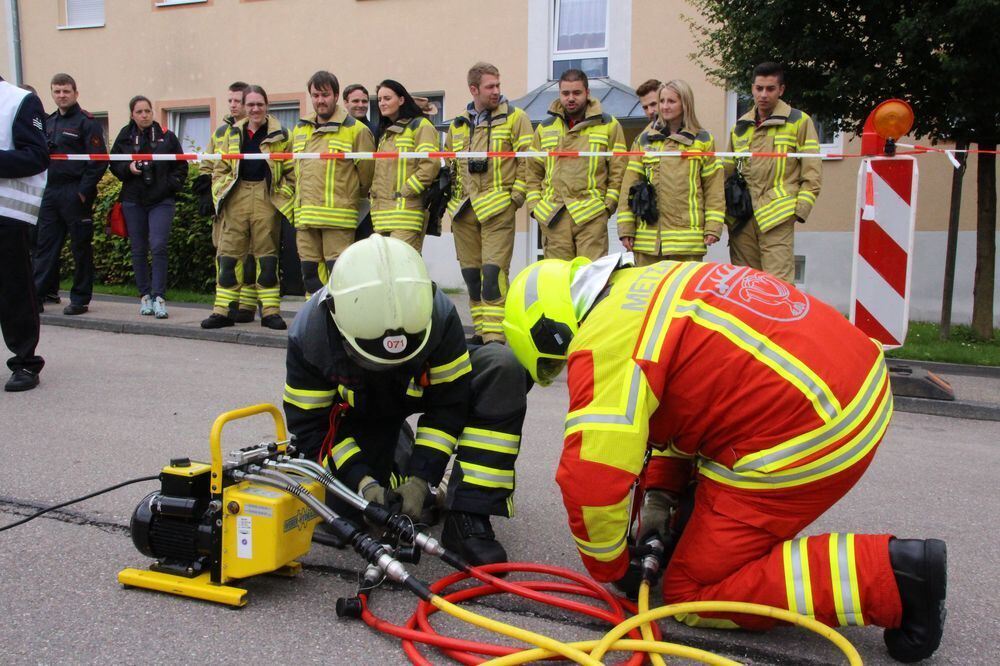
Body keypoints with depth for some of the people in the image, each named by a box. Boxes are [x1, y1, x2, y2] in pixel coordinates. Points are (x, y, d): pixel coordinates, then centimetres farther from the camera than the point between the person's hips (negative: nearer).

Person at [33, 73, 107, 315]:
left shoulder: (87, 122, -4)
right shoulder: (48, 122, 17)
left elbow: (98, 161, -11)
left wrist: (84, 191, -15)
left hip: (75, 194, -6)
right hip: (50, 193, 6)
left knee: (81, 247, 1)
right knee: (45, 245, 5)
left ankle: (80, 299, 8)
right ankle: (40, 294, 10)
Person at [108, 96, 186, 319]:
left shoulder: (167, 137, 4)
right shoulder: (124, 137, 9)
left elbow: (181, 166, 9)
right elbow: (114, 165, 14)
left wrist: (171, 184, -5)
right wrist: (128, 168, -6)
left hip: (161, 201, -2)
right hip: (133, 201, 3)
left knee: (158, 247, -13)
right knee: (138, 250, 5)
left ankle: (159, 297, -8)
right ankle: (144, 295, 14)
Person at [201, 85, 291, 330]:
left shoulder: (279, 135, 5)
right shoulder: (233, 133, 15)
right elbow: (220, 169, 17)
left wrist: (283, 196, -8)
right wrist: (221, 194, 5)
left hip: (266, 200, -3)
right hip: (237, 198, 3)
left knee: (267, 255, 1)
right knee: (228, 254, 3)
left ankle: (270, 311, 8)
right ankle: (222, 310, 10)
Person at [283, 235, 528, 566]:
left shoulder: (439, 315, -33)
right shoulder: (309, 334, -32)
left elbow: (450, 403, -22)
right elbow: (310, 427, -22)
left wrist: (420, 477, -29)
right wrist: (363, 482, -34)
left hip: (423, 388, 0)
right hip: (359, 411, 0)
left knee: (503, 368, -29)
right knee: (344, 507, -15)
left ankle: (467, 519, -29)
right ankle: (394, 447, 18)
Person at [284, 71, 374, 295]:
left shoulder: (356, 130, -1)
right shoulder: (300, 129, 17)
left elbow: (367, 170, 1)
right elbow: (289, 168, 26)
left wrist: (353, 198, 10)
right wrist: (301, 196, 18)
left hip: (338, 216, -6)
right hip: (304, 216, 6)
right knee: (310, 272, 9)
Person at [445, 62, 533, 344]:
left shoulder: (515, 117, 1)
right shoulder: (457, 125, 16)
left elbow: (528, 159, -3)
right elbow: (449, 163, 25)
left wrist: (516, 195, -8)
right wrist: (453, 193, 12)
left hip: (498, 209, -5)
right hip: (464, 210, 5)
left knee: (493, 272, -13)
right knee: (471, 273, 10)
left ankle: (495, 336, -11)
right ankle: (480, 331, 20)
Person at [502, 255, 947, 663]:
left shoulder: (603, 343, -14)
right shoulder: (649, 286, 15)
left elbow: (590, 480, -19)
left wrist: (611, 568, 1)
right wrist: (659, 497, 18)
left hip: (808, 437, -10)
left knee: (693, 596, 2)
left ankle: (889, 575, -5)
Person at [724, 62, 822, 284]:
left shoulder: (799, 122, 5)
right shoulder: (740, 126, 18)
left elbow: (812, 173, 2)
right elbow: (727, 171, 23)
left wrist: (800, 209, -7)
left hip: (777, 217, -5)